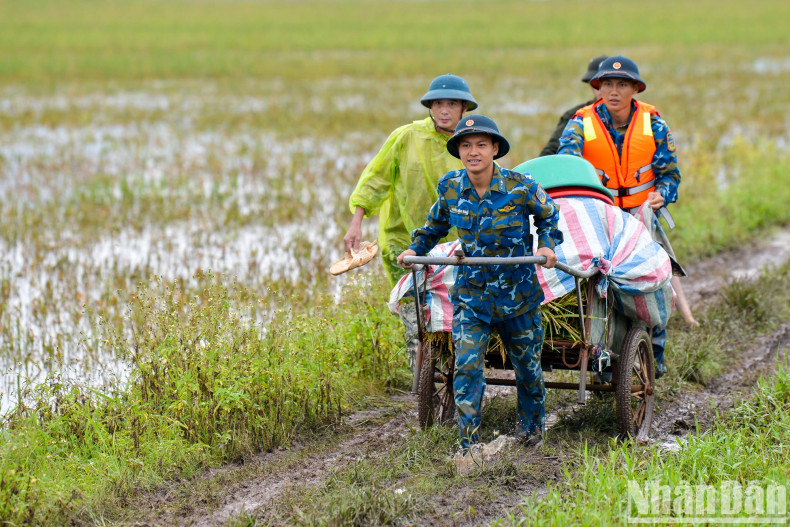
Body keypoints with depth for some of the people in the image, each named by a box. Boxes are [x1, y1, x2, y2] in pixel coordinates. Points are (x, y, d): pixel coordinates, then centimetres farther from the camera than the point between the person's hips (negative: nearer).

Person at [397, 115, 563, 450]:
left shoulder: (521, 188, -15)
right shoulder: (450, 187, -7)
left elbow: (548, 216, 5)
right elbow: (436, 225, 14)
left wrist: (547, 246, -11)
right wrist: (415, 249, 1)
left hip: (518, 294, -1)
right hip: (470, 294, 1)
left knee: (527, 366, 15)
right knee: (466, 366, -12)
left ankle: (533, 434, 40)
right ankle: (469, 447, -7)